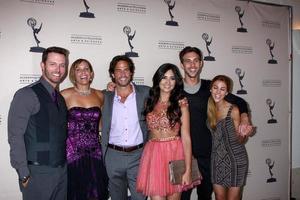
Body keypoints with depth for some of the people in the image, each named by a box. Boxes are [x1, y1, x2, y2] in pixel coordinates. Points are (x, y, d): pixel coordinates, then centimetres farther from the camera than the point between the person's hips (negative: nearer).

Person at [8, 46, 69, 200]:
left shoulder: (61, 98, 11)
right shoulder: (26, 95, -11)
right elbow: (15, 137, -14)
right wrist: (24, 174, -15)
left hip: (62, 170, 6)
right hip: (38, 173, -6)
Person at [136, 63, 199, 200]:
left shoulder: (181, 103, -3)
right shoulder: (150, 101, 7)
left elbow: (186, 137, -6)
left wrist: (188, 170, -10)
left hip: (175, 153, -2)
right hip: (153, 154, 2)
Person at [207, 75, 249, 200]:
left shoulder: (233, 110, -15)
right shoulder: (209, 108, -3)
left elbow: (240, 140, -9)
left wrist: (243, 134, -28)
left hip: (235, 159, -4)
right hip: (217, 158, 4)